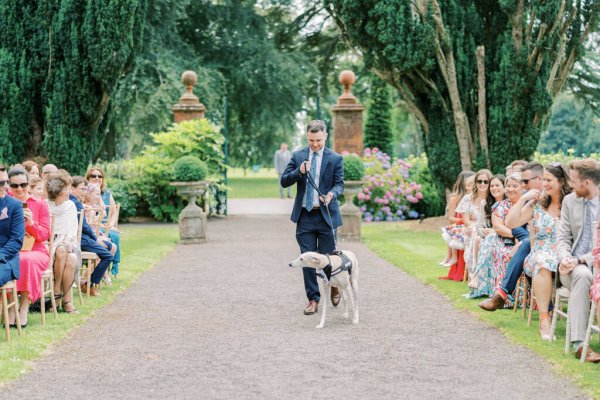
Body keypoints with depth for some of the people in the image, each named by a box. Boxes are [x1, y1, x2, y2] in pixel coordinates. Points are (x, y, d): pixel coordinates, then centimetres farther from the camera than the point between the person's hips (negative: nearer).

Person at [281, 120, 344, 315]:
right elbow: (284, 181, 2)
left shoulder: (335, 159, 0)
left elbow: (339, 183, -2)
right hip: (304, 215, 2)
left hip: (326, 215, -2)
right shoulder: (297, 156, 5)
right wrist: (299, 171, -16)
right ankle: (313, 299, 9)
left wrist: (332, 194, -24)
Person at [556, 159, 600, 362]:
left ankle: (579, 343, -34)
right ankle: (579, 343, -38)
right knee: (582, 275, -35)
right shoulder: (569, 201, 11)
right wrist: (564, 258, -11)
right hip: (571, 268, 2)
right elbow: (563, 237, 10)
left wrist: (580, 260, -19)